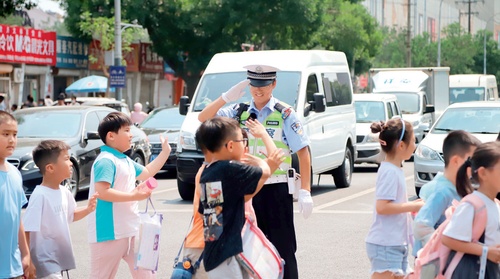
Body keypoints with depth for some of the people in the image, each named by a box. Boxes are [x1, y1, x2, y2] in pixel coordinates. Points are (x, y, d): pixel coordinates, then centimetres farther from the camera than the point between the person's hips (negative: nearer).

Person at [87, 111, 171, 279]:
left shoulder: (125, 161, 16)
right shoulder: (106, 161, -17)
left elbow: (146, 173, 32)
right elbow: (102, 192, -28)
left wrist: (165, 152, 30)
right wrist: (133, 196, -26)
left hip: (131, 230, 10)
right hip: (110, 231, -10)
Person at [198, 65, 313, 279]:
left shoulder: (285, 114, -4)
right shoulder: (239, 112, 7)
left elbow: (303, 152, -8)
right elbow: (203, 118, 1)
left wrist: (305, 192, -15)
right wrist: (227, 97, -12)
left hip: (276, 189, -4)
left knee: (283, 250, -1)